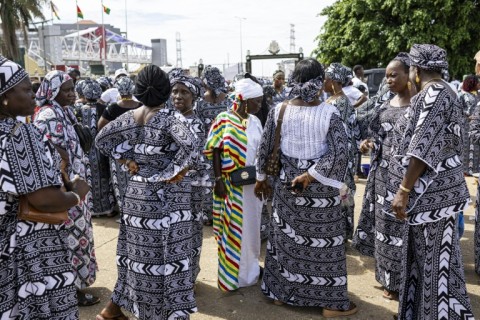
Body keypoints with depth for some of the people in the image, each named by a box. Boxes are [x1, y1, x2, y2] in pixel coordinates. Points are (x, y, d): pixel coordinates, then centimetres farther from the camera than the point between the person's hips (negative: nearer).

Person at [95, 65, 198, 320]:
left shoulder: (129, 117, 2)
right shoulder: (169, 118, -15)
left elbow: (102, 139, 9)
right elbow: (189, 145, -30)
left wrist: (126, 160, 6)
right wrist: (176, 172, -18)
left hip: (138, 191, 6)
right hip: (167, 195, -6)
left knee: (137, 249, 18)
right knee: (168, 252, 3)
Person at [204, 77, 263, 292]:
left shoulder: (254, 121, 6)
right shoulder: (224, 119, -11)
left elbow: (260, 150, 11)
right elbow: (214, 152, -10)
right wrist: (218, 179, -14)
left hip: (252, 182, 6)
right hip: (232, 184, -6)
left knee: (252, 225, 15)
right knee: (234, 228, 5)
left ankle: (250, 267, 34)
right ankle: (234, 274, 20)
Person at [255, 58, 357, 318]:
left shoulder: (278, 110, -4)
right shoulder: (329, 113, -13)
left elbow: (264, 148, 2)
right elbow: (339, 153, -22)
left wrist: (261, 177, 14)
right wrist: (311, 175, -15)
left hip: (286, 181, 3)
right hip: (319, 187, -3)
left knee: (286, 236, 17)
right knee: (323, 240, 9)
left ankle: (280, 291, 31)